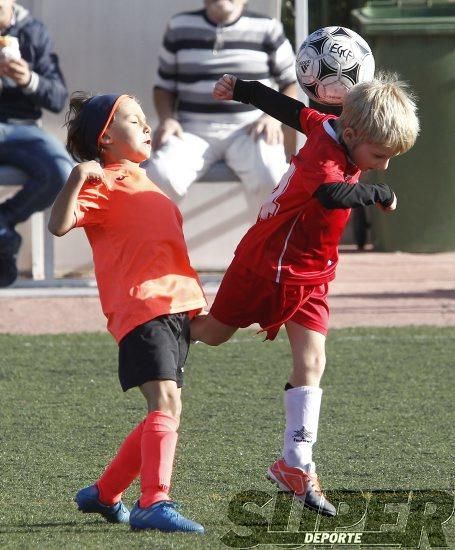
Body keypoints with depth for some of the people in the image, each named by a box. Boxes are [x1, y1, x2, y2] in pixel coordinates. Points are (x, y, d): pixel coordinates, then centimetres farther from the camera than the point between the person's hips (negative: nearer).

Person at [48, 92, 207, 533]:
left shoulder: (139, 184, 26)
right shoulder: (104, 185, -4)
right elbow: (59, 225, -21)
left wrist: (194, 301, 33)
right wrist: (77, 178, -32)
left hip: (175, 308, 10)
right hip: (142, 310, -10)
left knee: (163, 413, 13)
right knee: (166, 403, -23)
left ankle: (105, 494, 26)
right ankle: (154, 504, -31)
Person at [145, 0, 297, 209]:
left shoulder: (266, 29, 6)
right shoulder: (179, 28, 11)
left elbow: (293, 82, 12)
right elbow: (164, 85, 17)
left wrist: (274, 117, -8)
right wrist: (167, 119, -4)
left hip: (249, 130, -1)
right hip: (194, 131, 1)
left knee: (271, 178, -33)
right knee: (159, 176, -30)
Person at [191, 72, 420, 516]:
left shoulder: (327, 127, -7)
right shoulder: (324, 158, -32)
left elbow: (290, 109, 10)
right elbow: (332, 194, -55)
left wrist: (242, 90, 23)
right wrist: (379, 193, -39)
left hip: (310, 276, 8)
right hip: (268, 265, -8)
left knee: (311, 362, -4)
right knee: (213, 333, 13)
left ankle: (296, 465, -9)